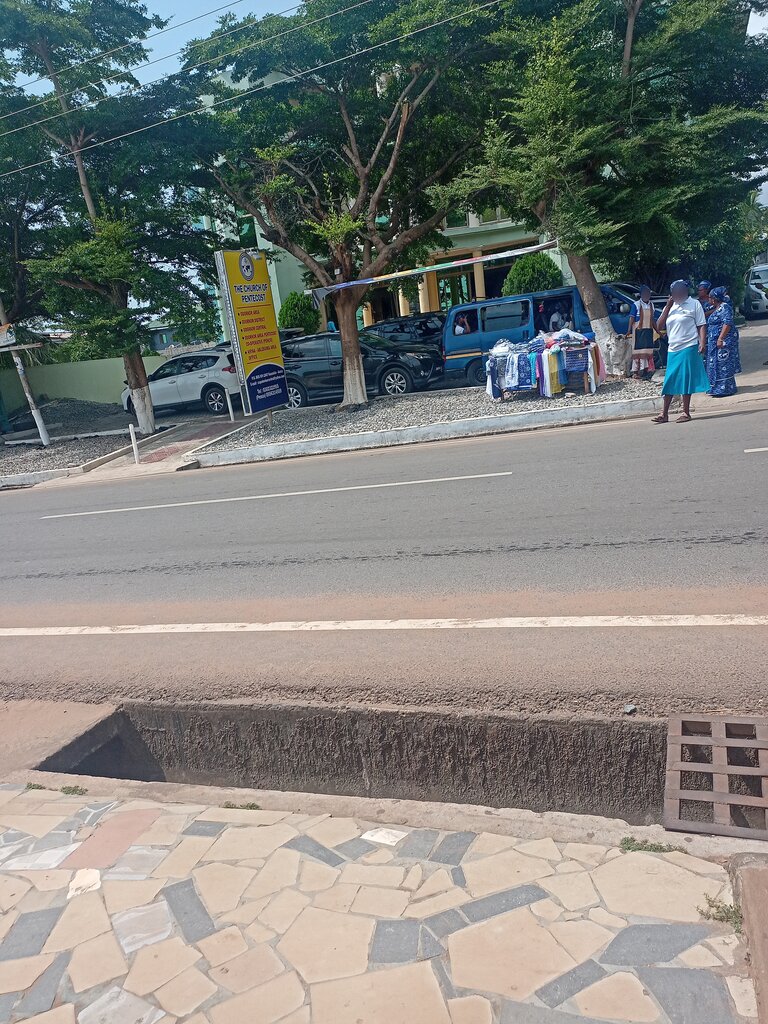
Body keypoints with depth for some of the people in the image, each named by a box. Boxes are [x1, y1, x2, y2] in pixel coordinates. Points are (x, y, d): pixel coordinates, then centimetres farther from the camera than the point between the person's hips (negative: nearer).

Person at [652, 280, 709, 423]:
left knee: (686, 380, -4)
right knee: (670, 382, 5)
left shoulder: (694, 304, 3)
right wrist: (668, 307, -1)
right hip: (672, 350, 5)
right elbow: (659, 327, 5)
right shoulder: (670, 307, 16)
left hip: (689, 348, -5)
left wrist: (702, 343, -15)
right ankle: (664, 414, 9)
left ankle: (686, 413, 3)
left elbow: (702, 325, -2)